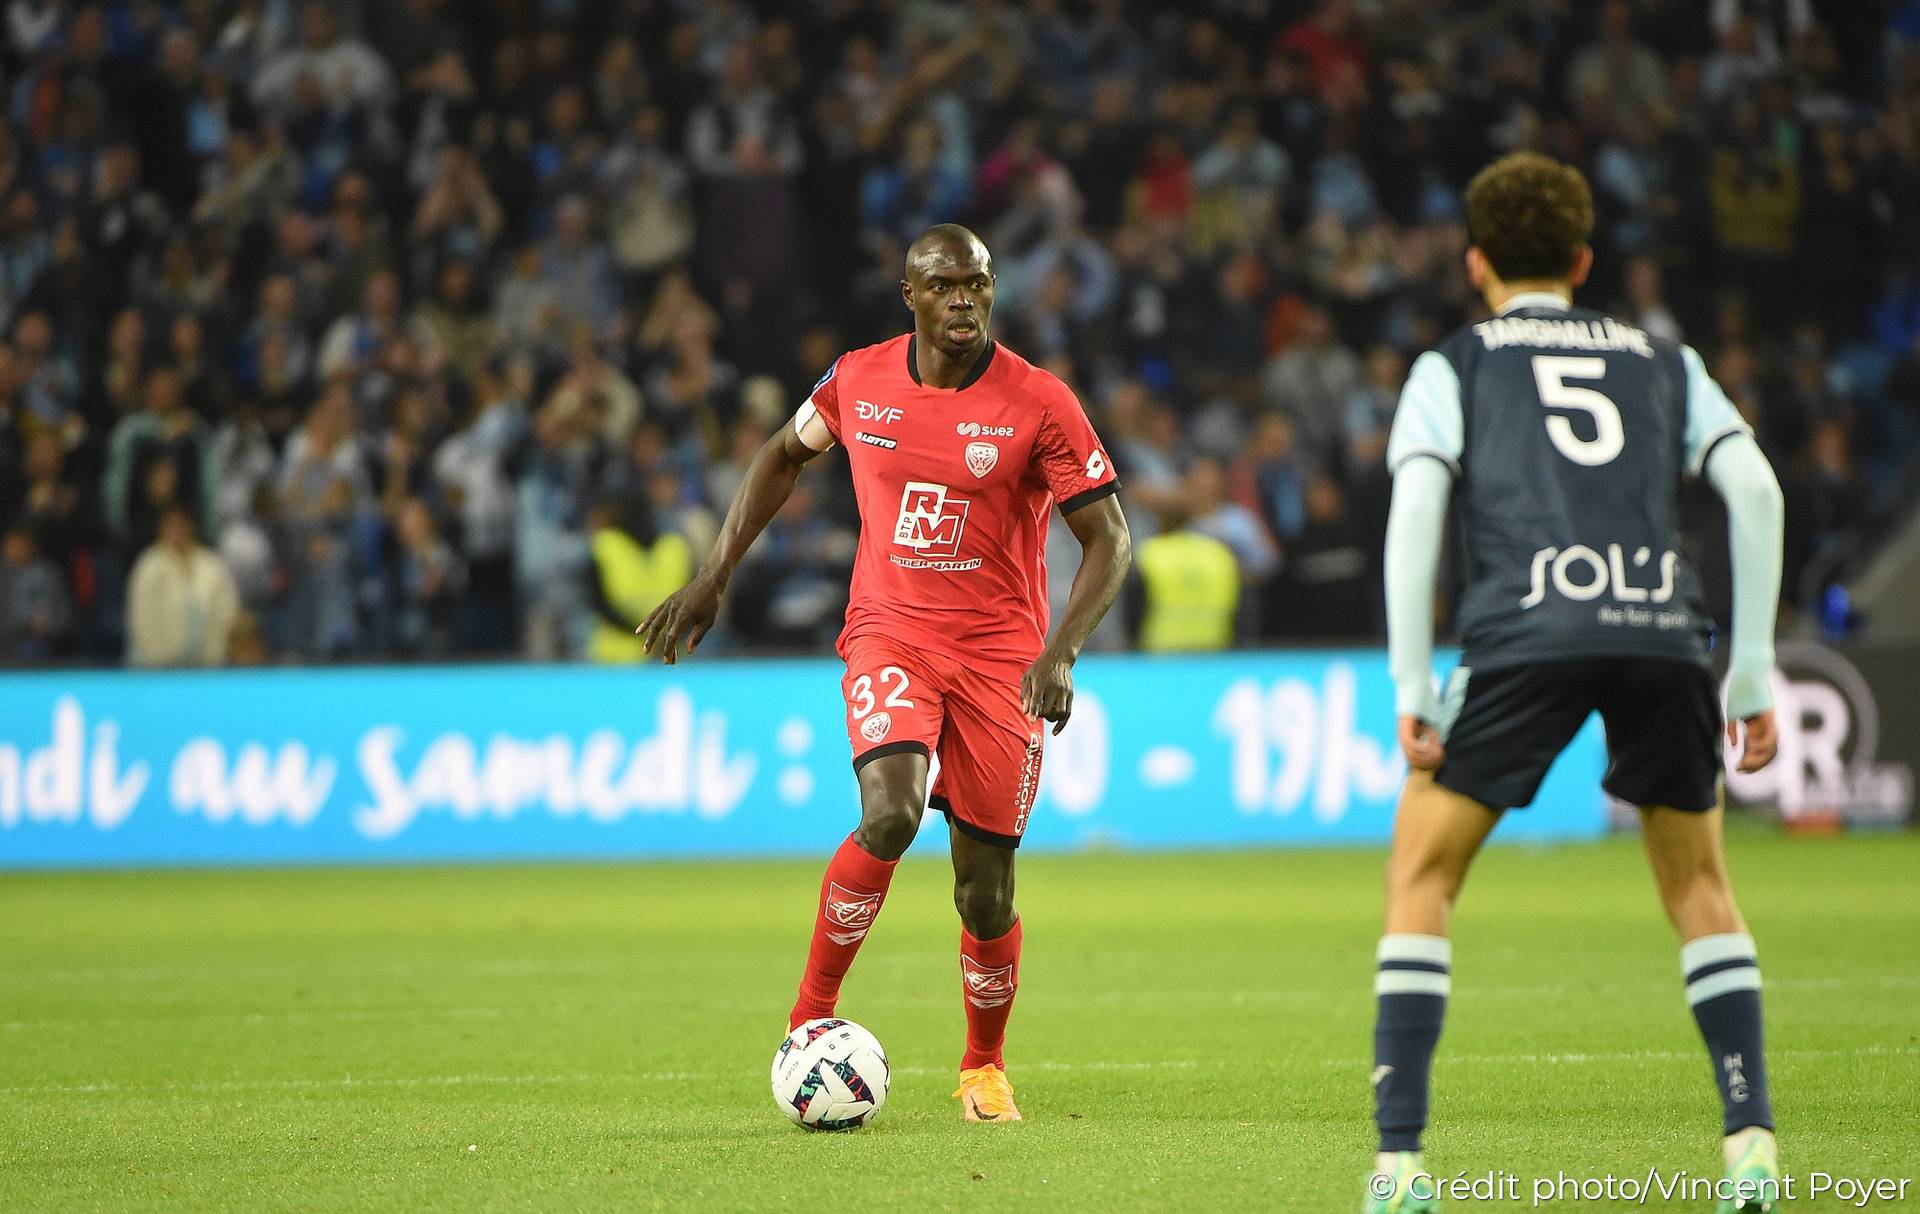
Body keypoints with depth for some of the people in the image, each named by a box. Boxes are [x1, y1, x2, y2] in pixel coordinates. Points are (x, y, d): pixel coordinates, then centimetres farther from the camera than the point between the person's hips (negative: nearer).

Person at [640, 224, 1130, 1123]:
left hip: (999, 653, 0)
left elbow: (1109, 540, -7)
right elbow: (786, 453, 18)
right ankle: (811, 1017, -10)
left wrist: (1060, 652, -21)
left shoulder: (1037, 403, -10)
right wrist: (713, 578, 15)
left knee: (986, 886, 1)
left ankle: (984, 1067, 27)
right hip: (889, 635, 0)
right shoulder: (858, 381, -2)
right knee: (889, 815, -27)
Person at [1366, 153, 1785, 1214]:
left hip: (1524, 631, -2)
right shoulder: (1661, 361, 26)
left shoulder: (1453, 367, 19)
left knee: (1421, 877, 10)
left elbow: (1414, 510, 3)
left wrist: (1413, 694, 3)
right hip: (1664, 631, 2)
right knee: (1698, 885, 21)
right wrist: (1753, 675, 13)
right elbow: (1754, 489, 12)